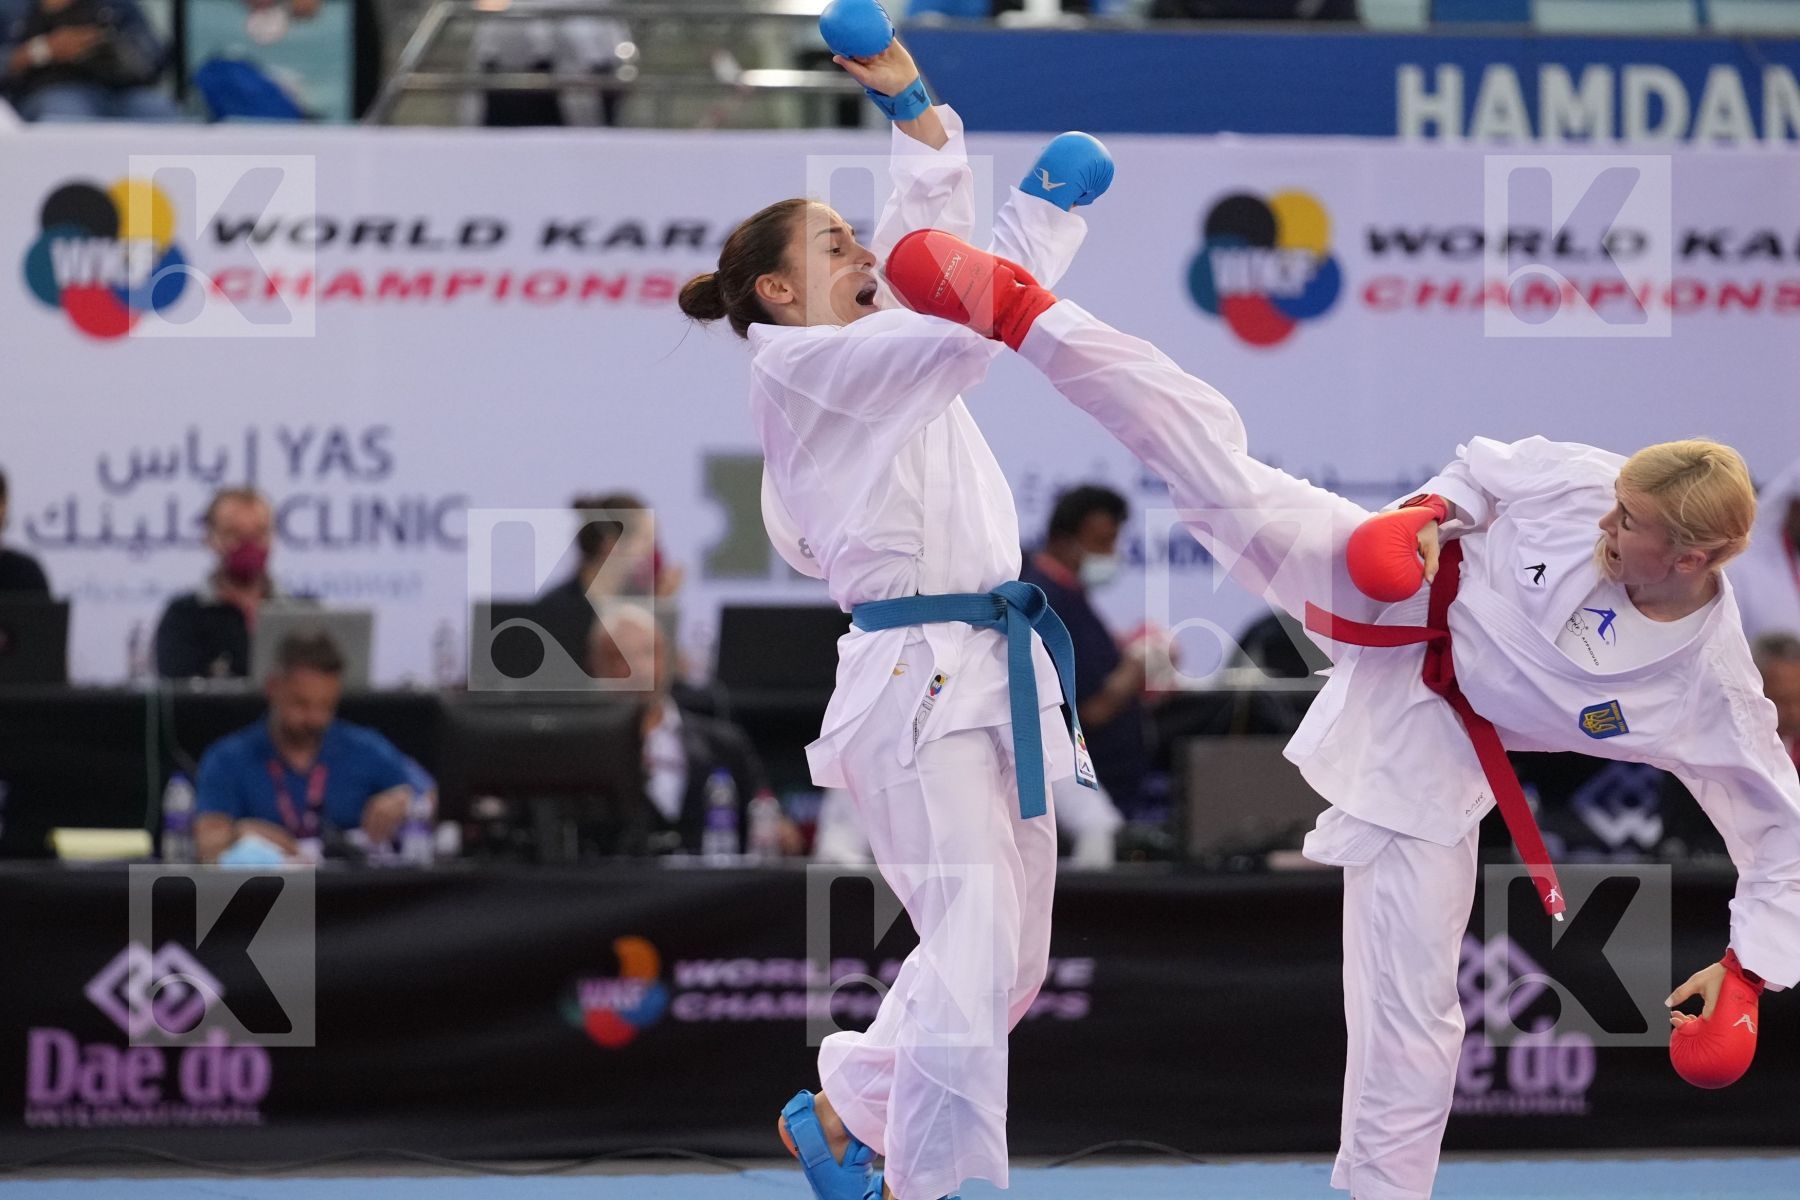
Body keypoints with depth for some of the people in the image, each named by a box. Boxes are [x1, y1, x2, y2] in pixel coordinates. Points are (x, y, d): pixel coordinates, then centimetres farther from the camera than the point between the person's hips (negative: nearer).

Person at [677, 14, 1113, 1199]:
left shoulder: (882, 354, 19)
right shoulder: (796, 367, -6)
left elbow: (935, 233, 23)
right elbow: (964, 330, -16)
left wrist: (912, 103, 12)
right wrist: (1048, 212, -8)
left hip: (992, 675, 9)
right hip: (917, 683, -9)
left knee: (1011, 960, 12)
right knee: (973, 951, -17)